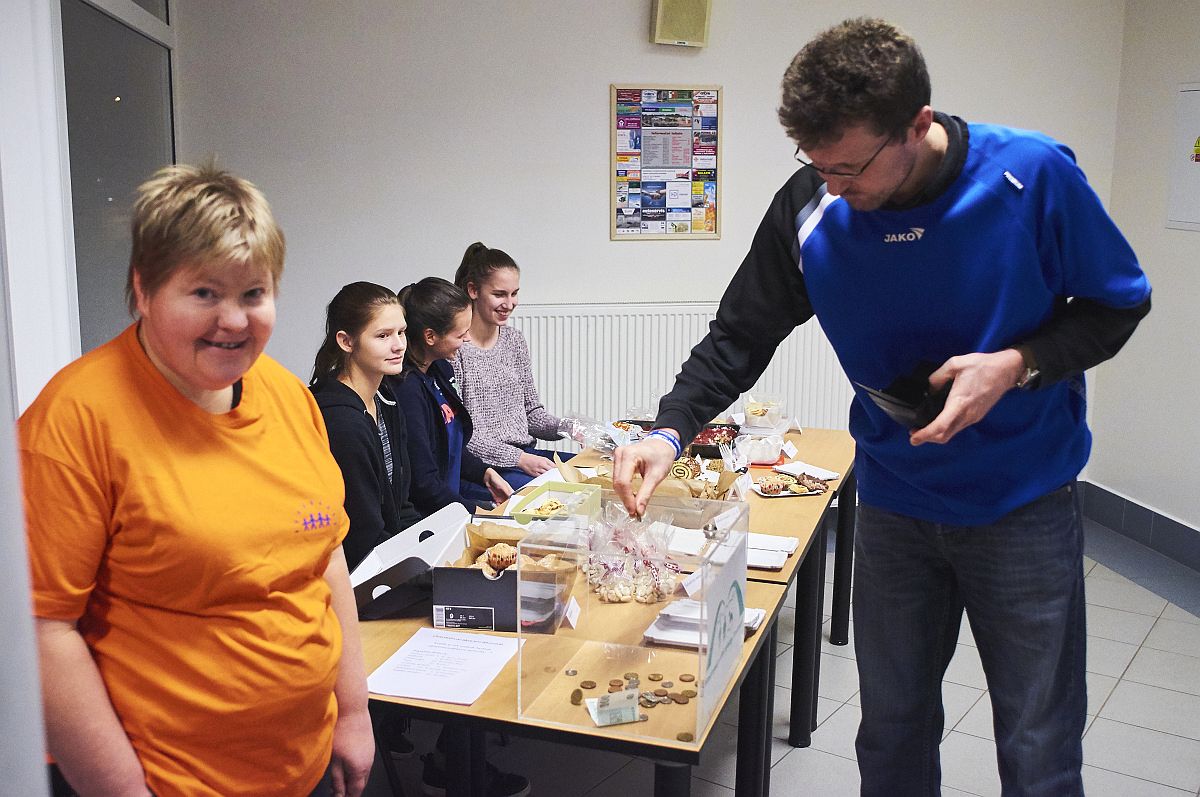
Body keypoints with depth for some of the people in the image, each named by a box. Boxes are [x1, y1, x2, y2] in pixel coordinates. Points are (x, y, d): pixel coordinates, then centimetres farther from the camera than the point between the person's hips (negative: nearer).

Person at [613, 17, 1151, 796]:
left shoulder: (1033, 175, -20)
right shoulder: (810, 208, -14)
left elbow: (1118, 304, -6)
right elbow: (739, 338, -4)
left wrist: (1017, 365, -24)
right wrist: (671, 430, -20)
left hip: (1025, 502, -2)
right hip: (895, 503, 2)